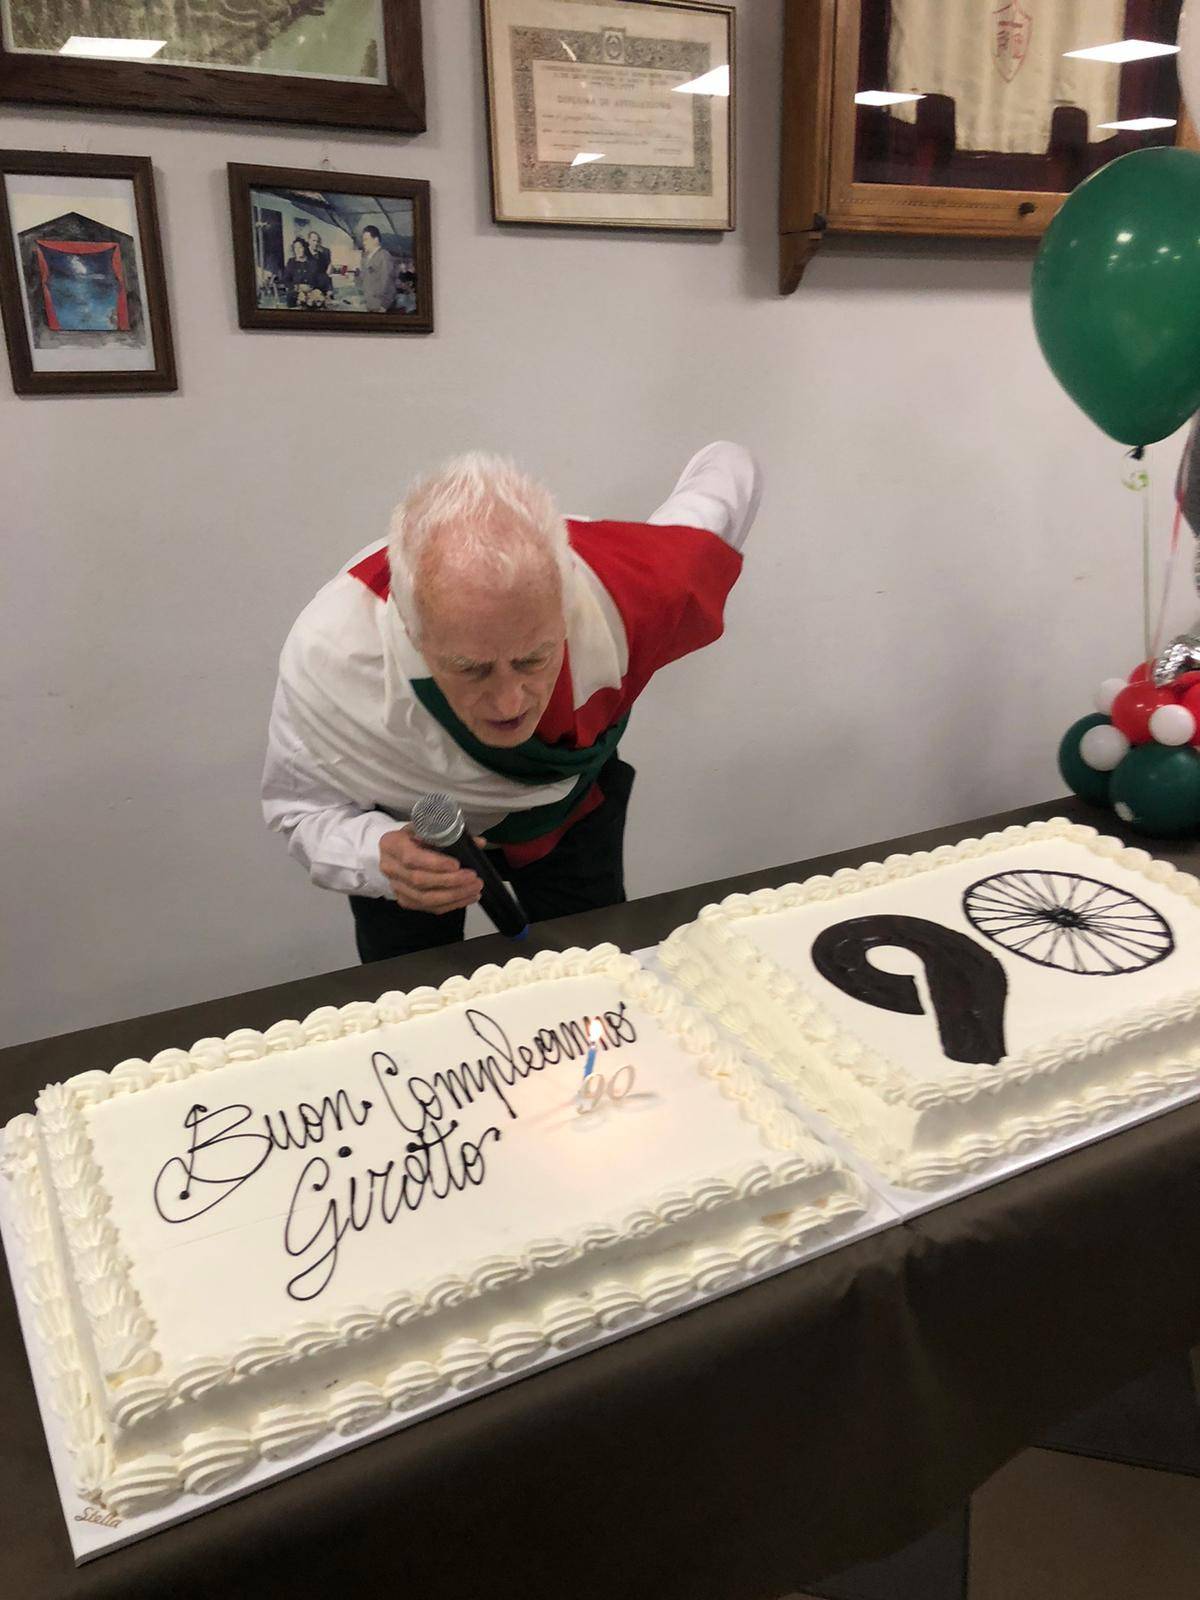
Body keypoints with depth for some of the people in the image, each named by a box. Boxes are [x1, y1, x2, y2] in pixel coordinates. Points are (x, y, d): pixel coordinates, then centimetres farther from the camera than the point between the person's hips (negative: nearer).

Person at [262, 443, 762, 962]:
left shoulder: (626, 590, -41)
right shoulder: (325, 657, -43)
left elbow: (729, 467, -18)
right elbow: (299, 809, -21)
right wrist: (380, 857, -45)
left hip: (573, 799, 1)